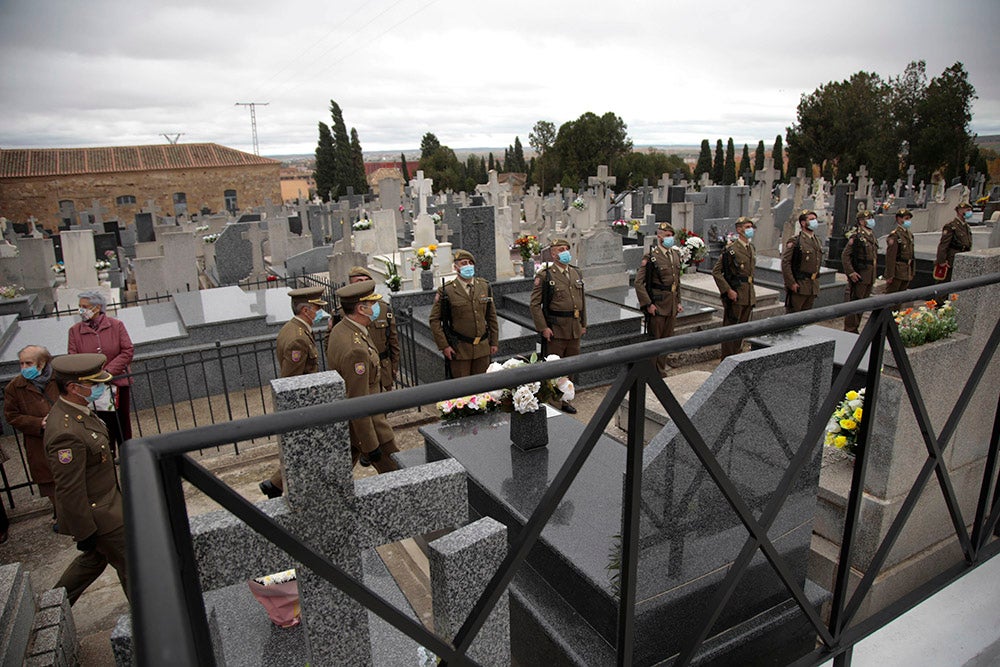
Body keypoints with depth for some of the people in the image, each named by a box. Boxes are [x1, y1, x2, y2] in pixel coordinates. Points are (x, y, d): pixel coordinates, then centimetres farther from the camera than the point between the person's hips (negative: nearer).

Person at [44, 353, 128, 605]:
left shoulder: (78, 409, -2)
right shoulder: (66, 433, -33)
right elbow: (70, 491, -27)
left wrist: (117, 489, 23)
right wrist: (85, 533, -17)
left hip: (107, 501, 9)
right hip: (97, 516, -9)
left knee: (94, 558, 27)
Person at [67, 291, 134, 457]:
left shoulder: (116, 325, -4)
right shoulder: (75, 330, 0)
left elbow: (128, 351, -8)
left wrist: (108, 371, -18)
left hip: (118, 384, 0)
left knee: (123, 424, 11)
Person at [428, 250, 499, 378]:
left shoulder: (485, 287, 5)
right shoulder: (446, 291, -7)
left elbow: (492, 317, 11)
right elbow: (435, 320, -5)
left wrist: (494, 342, 9)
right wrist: (444, 346, -10)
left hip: (482, 348, 4)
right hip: (459, 350, -4)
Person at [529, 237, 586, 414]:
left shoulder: (576, 273, 11)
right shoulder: (545, 276, -8)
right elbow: (535, 304, -10)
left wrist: (583, 324, 14)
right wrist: (543, 328, -15)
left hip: (575, 330, 6)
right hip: (555, 330, -6)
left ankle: (564, 399, 28)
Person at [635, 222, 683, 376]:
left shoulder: (676, 254, 10)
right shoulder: (651, 257, -12)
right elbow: (639, 282, -15)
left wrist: (678, 301, 15)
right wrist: (648, 304, -17)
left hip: (672, 305, 7)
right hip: (657, 305, -7)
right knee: (654, 340, 2)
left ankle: (661, 371, 27)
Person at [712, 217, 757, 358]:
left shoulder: (751, 248, 12)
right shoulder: (731, 249, -12)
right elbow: (716, 271, -15)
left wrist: (751, 293, 18)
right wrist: (728, 290, -18)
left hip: (749, 296, 7)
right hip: (734, 295, -7)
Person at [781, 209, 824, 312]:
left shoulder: (818, 242, 14)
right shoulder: (795, 241, -9)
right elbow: (785, 263, -15)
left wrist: (816, 282, 17)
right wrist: (791, 283, -18)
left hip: (813, 287, 7)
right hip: (798, 286, -7)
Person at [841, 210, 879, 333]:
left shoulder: (872, 235, 14)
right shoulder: (856, 236, -12)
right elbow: (845, 256, -16)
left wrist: (873, 274, 17)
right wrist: (851, 272, -20)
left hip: (869, 276, 9)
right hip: (858, 276, -9)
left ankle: (855, 328, 22)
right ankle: (849, 330, 3)